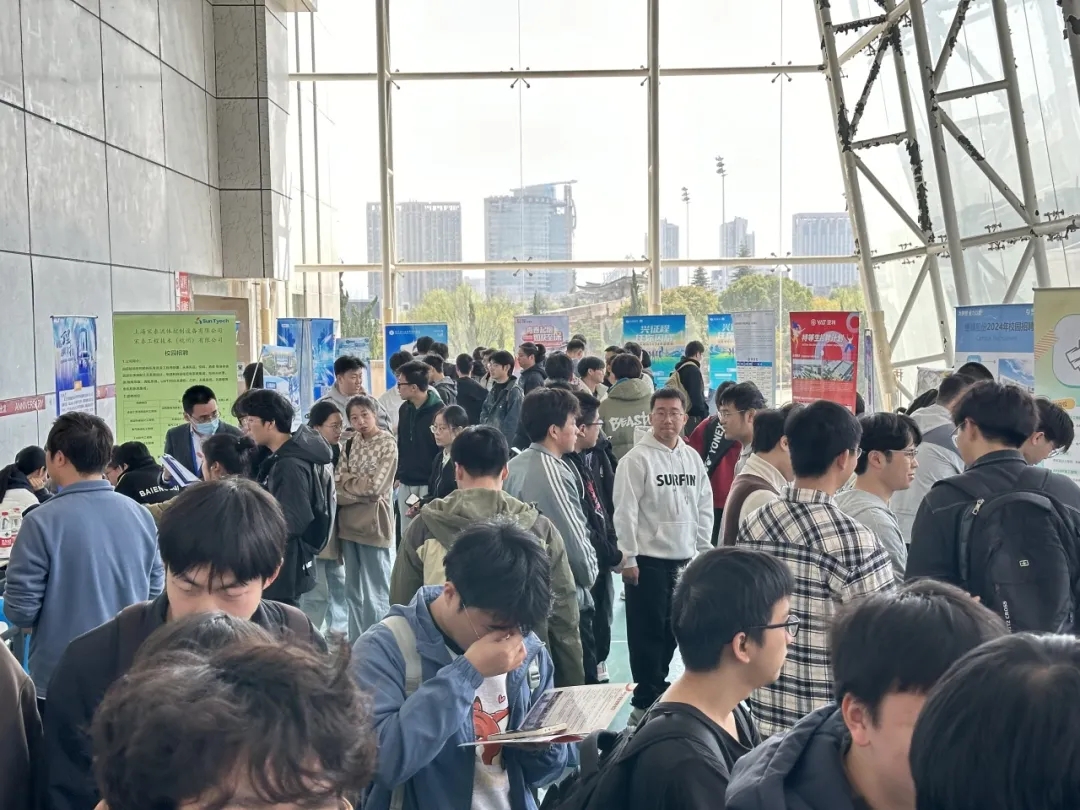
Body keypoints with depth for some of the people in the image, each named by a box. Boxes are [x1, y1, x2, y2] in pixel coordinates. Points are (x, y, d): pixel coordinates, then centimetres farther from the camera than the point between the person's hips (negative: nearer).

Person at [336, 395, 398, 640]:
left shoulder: (388, 444, -6)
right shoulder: (350, 443, 11)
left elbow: (375, 486, -12)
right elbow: (338, 481, 4)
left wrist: (347, 480, -2)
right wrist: (359, 483, -13)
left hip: (374, 524, -6)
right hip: (349, 522, 6)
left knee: (375, 593, -1)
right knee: (353, 591, 14)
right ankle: (356, 643, 24)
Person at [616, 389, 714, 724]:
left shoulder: (692, 457, 8)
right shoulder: (636, 459, -10)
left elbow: (704, 507, 13)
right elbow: (625, 512, -12)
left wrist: (704, 550, 9)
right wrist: (629, 558, -14)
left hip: (684, 558, 6)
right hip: (648, 559, -6)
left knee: (673, 628, 14)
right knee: (648, 630, 0)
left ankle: (659, 687, 30)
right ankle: (645, 701, 11)